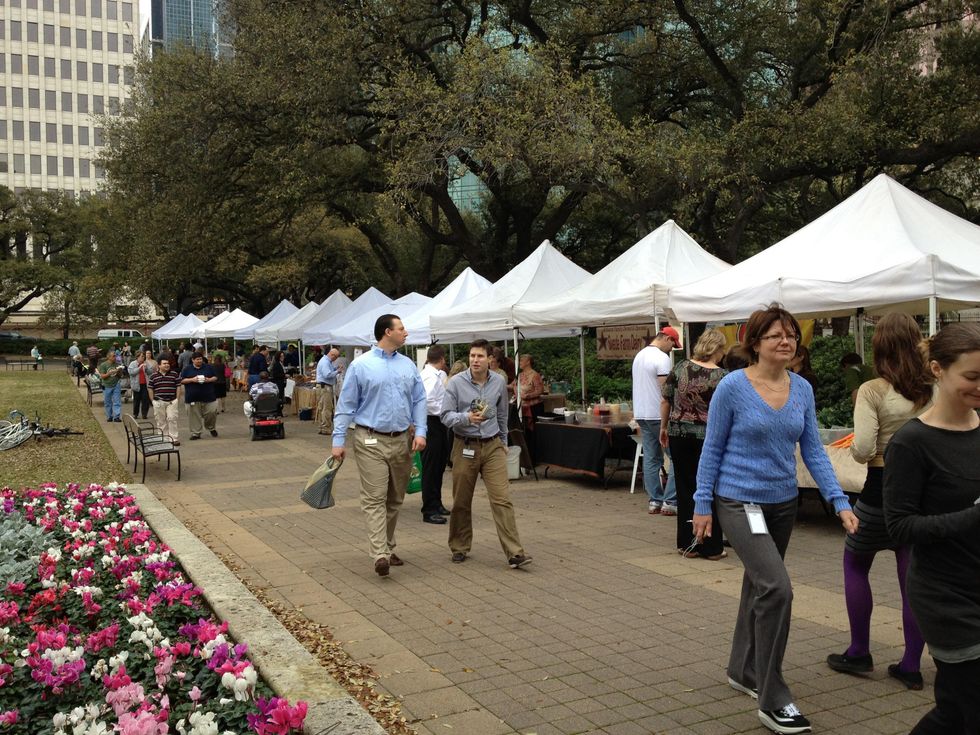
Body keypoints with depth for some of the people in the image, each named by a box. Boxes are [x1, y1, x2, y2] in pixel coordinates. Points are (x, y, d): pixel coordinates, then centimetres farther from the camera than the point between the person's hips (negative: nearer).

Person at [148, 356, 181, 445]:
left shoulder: (174, 374, 4)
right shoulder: (153, 376, 4)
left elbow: (178, 387, 6)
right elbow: (150, 389, 9)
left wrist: (177, 399, 1)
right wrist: (153, 400, 6)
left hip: (172, 401, -1)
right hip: (159, 402, 1)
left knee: (172, 419, -8)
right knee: (161, 421, 6)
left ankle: (174, 438, -4)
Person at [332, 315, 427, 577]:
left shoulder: (409, 365, 11)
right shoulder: (361, 365, -3)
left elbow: (418, 400, 12)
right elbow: (346, 405, -2)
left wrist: (420, 431, -2)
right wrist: (339, 440, -6)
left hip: (401, 440, 5)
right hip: (371, 441, -5)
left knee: (395, 499, 12)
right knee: (375, 499, -9)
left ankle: (388, 548, 24)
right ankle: (380, 555, -14)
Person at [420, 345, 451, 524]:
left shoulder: (437, 375, 14)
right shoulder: (431, 376, -17)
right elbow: (427, 401, -27)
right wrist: (444, 411, -19)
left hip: (438, 423, 10)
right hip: (431, 423, -10)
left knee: (439, 464, 19)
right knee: (431, 468, -3)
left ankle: (436, 503, 31)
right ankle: (429, 510, 4)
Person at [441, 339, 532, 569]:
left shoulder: (499, 382, 3)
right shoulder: (456, 383, -6)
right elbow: (446, 416, -8)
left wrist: (503, 442, 22)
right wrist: (467, 418, -25)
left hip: (492, 446, 1)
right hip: (465, 446, -1)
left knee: (502, 499, -7)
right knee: (461, 502, 8)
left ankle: (514, 553, -8)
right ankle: (459, 548, 26)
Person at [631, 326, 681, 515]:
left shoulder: (639, 355, 15)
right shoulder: (662, 358, -14)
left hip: (641, 414, 9)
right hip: (659, 415, -9)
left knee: (651, 459, 10)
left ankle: (655, 501, 11)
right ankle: (670, 502, -3)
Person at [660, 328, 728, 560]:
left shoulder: (680, 368, 0)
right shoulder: (723, 377, -9)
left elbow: (666, 402, 4)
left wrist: (663, 428, 15)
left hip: (678, 434, 3)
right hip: (708, 437, -3)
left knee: (685, 488, 11)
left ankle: (687, 544, 16)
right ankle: (711, 547, 13)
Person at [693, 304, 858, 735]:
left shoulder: (802, 389, 2)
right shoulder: (733, 387, -13)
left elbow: (813, 451, 4)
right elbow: (712, 448, -7)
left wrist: (839, 501, -5)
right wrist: (702, 505, -7)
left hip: (784, 503, 6)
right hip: (740, 502, -6)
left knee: (759, 584, 19)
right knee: (776, 588, -17)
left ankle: (743, 670, 38)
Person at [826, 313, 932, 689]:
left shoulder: (872, 391, -15)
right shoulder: (934, 390, -3)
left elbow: (863, 450, -22)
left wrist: (854, 445, 0)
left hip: (881, 489, -4)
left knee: (855, 563, 17)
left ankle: (859, 652, 22)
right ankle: (911, 665, 18)